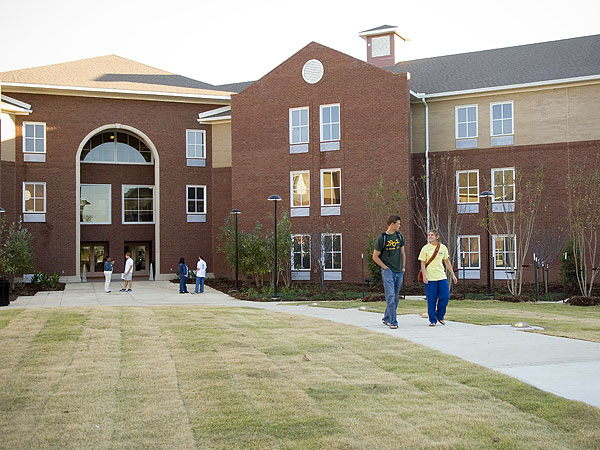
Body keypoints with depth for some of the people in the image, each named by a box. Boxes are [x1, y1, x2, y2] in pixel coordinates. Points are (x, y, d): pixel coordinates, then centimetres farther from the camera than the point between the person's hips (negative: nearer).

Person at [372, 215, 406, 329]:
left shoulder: (400, 236, 11)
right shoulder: (381, 238, -6)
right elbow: (375, 256, -3)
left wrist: (403, 267, 13)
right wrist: (385, 268, -8)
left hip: (399, 272, 6)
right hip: (388, 271, -6)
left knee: (395, 297, 9)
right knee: (390, 296, -13)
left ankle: (387, 319, 22)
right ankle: (393, 322, -12)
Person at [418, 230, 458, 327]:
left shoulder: (443, 248, 7)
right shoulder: (425, 248, -2)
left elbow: (447, 262, 15)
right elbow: (422, 263, -3)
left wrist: (453, 274, 14)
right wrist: (424, 276, -15)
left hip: (442, 277, 3)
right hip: (430, 278, -3)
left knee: (445, 297, -2)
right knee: (431, 300, -2)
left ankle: (439, 316, 19)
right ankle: (432, 320, 10)